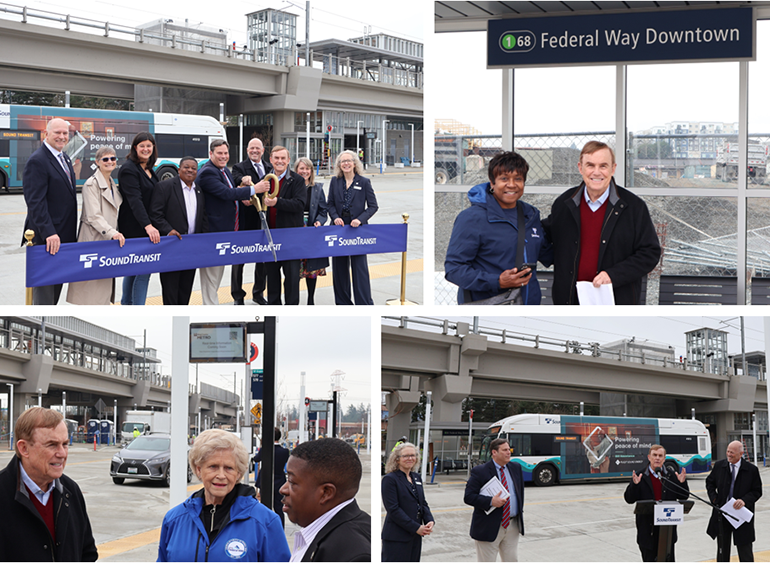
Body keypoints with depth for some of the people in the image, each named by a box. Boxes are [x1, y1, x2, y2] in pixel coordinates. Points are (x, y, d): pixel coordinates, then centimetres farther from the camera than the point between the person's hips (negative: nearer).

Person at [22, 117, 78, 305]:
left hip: (63, 236, 9)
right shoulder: (37, 161, -14)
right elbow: (35, 202, -21)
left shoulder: (64, 158, 15)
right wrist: (48, 233, -28)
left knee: (57, 284, 14)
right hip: (46, 238, -9)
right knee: (44, 287, -4)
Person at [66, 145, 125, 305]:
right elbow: (93, 216, -19)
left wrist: (116, 234, 15)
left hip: (108, 239, 9)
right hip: (93, 239, -9)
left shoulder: (112, 184, 16)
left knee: (104, 283, 10)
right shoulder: (91, 184, -11)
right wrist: (111, 233, -28)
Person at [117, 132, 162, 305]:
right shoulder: (129, 169, -12)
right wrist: (147, 226, -33)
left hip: (146, 228, 9)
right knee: (143, 270, -11)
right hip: (133, 228, -9)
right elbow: (134, 200, -23)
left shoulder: (150, 170, 16)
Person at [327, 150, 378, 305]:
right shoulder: (335, 182, 8)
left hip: (357, 229, -3)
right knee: (339, 267, 7)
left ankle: (364, 303, -1)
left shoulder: (364, 182, 0)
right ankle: (343, 303, 18)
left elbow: (373, 206, -1)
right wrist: (335, 217, -8)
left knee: (360, 267, -5)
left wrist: (360, 219, -14)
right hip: (339, 228, 3)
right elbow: (330, 204, 11)